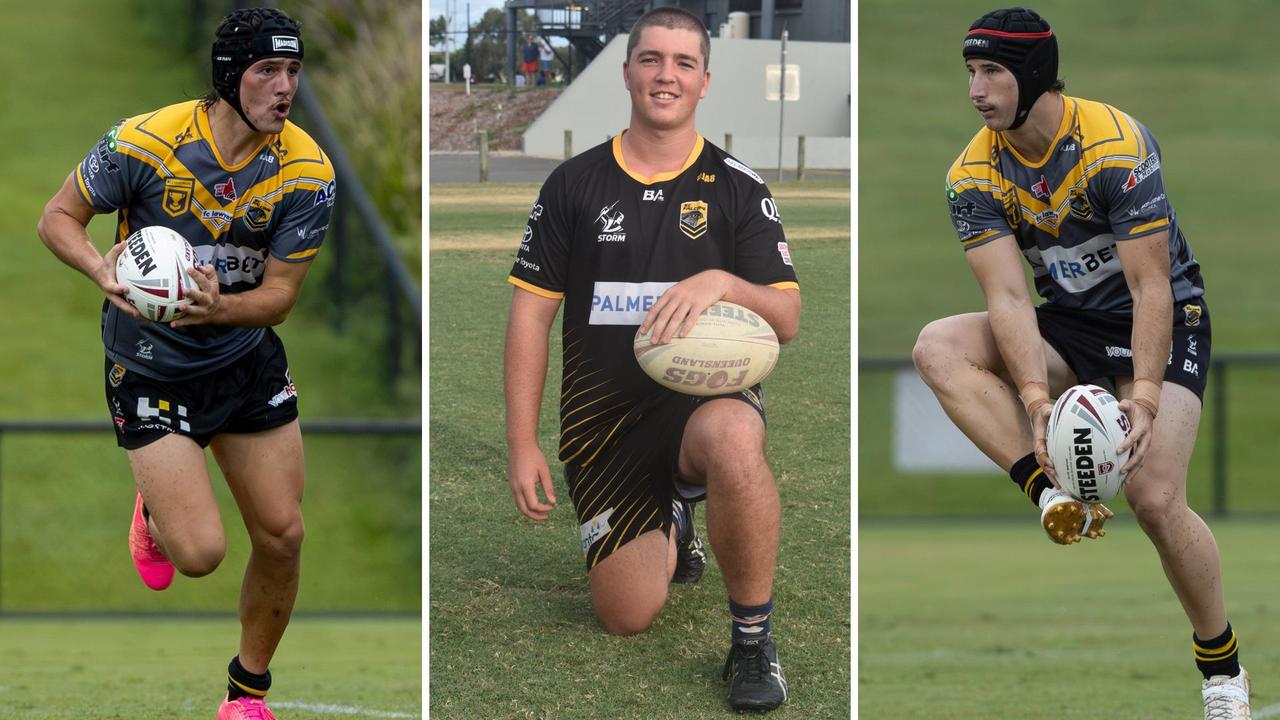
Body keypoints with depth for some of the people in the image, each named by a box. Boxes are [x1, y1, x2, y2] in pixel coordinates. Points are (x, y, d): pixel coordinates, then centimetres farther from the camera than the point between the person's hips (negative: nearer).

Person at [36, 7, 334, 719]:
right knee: (201, 552, -13)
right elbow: (59, 217, -9)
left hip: (249, 360, 4)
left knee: (282, 536, 4)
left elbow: (279, 295, -10)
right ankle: (157, 511, 26)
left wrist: (221, 308, -32)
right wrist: (104, 270, -29)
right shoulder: (145, 142, -22)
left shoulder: (306, 170, -13)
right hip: (152, 364, -4)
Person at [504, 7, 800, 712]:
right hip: (602, 414, 2)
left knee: (733, 440, -41)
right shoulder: (574, 184, 3)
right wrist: (522, 445, -2)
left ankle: (753, 638, -24)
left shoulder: (736, 189, 0)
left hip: (704, 393, -2)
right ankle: (670, 531, 37)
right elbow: (531, 311, 4)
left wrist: (721, 282, -26)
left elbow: (786, 320, -4)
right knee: (627, 617, -2)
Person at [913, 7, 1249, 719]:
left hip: (1163, 319, -5)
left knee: (1155, 496, -21)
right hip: (1069, 324, 5)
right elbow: (1008, 296, -16)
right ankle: (1053, 492, -28)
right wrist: (1034, 396, -32)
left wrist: (1145, 395, -35)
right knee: (938, 348, -21)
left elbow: (1151, 286, -24)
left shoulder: (1116, 145, -24)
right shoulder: (975, 173, -9)